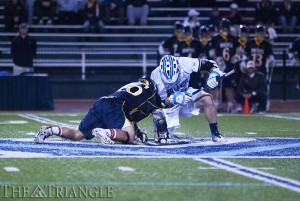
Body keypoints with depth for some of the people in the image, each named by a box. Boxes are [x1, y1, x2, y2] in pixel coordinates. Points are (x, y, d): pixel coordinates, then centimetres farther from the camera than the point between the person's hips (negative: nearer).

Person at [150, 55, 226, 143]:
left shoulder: (184, 63, -26)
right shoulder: (155, 76, -27)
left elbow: (209, 64, -16)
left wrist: (213, 74, -36)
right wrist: (173, 99, -43)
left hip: (185, 94, 2)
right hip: (168, 103, -2)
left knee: (207, 99, -26)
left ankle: (215, 134, -12)